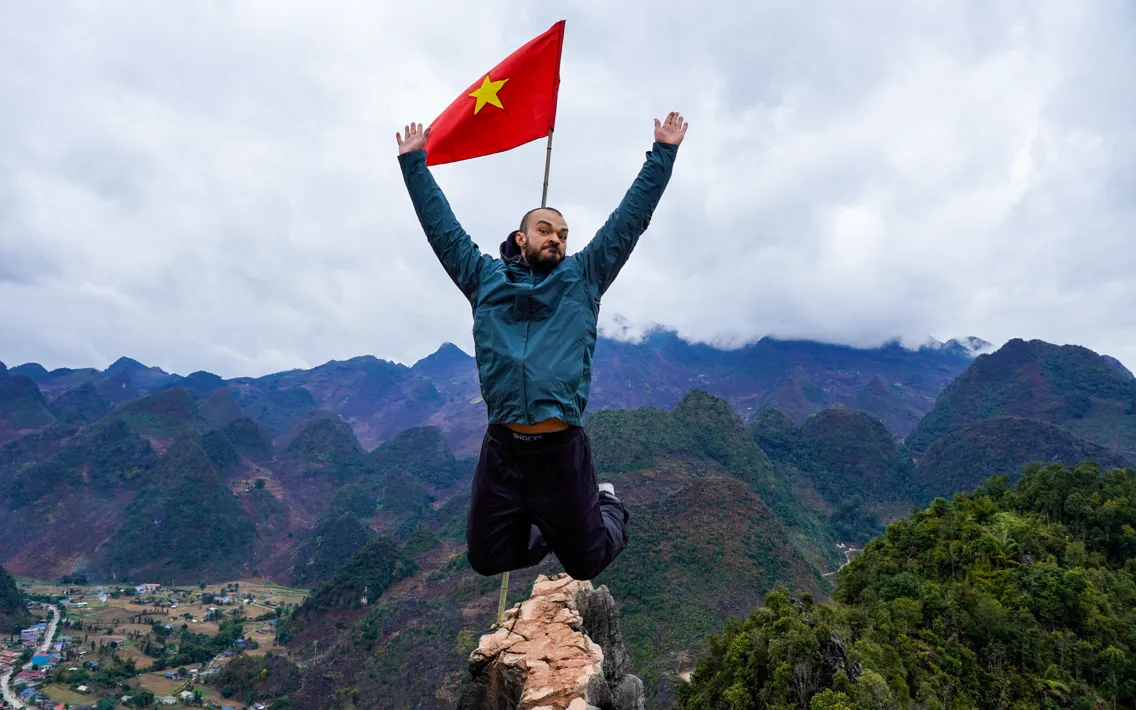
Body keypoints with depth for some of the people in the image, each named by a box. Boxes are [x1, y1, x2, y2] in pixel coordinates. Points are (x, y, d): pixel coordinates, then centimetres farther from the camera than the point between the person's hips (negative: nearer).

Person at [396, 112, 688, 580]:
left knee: (586, 563, 9)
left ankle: (608, 508, 42)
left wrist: (663, 153, 10)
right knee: (486, 558, 12)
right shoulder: (486, 278, 12)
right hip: (501, 449, 2)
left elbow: (632, 216, 9)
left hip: (563, 450, -1)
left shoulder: (583, 277, 9)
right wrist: (414, 162, 18)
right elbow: (441, 225, 16)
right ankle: (547, 530, 41)